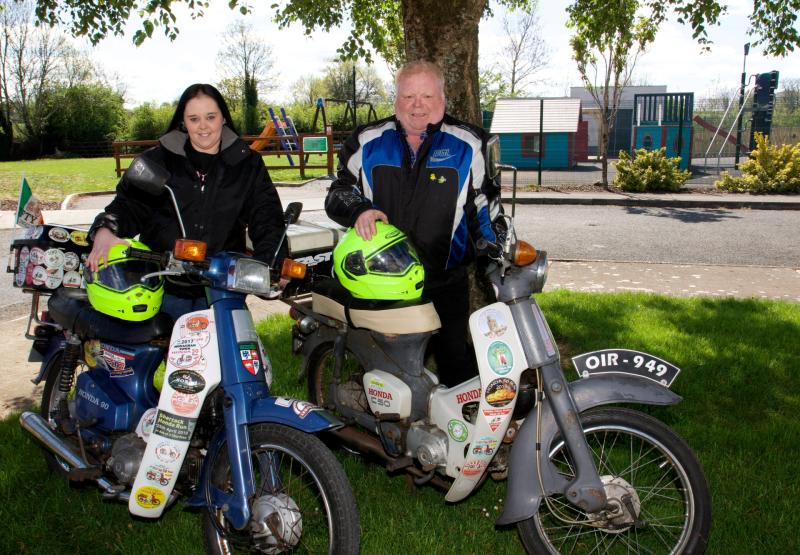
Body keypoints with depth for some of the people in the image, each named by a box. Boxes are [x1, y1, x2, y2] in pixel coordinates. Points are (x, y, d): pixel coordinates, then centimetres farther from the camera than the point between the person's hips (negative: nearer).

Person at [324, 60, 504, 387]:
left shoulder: (468, 145, 4)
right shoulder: (366, 143, 7)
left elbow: (484, 207, 9)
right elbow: (338, 192, 10)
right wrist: (359, 210, -12)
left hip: (446, 283, -1)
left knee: (456, 364, 4)